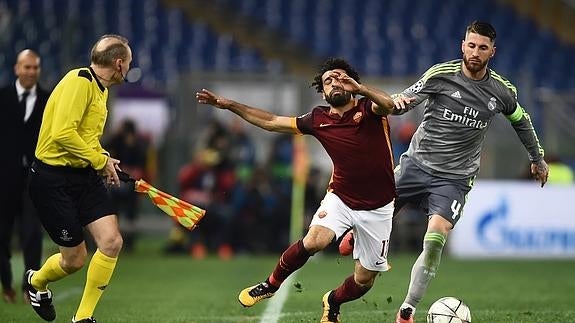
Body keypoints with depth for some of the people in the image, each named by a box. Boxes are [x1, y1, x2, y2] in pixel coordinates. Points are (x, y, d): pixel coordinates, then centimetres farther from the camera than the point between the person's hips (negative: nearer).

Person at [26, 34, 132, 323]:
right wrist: (100, 160, -17)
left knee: (111, 242, -9)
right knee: (74, 260, 0)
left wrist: (103, 159, 9)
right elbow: (62, 133, -28)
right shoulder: (79, 82, -19)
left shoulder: (100, 88, 13)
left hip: (84, 176, 8)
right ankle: (36, 282, 35)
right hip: (53, 177, -8)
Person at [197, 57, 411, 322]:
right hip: (341, 198, 1)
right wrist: (229, 105, 8)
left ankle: (333, 302, 39)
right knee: (313, 241, -28)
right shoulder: (319, 120, 2)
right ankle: (272, 284, -2)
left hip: (377, 208, -1)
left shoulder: (369, 109, -8)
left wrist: (360, 88, -50)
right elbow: (271, 121, 10)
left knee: (364, 280, 4)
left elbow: (389, 105, -32)